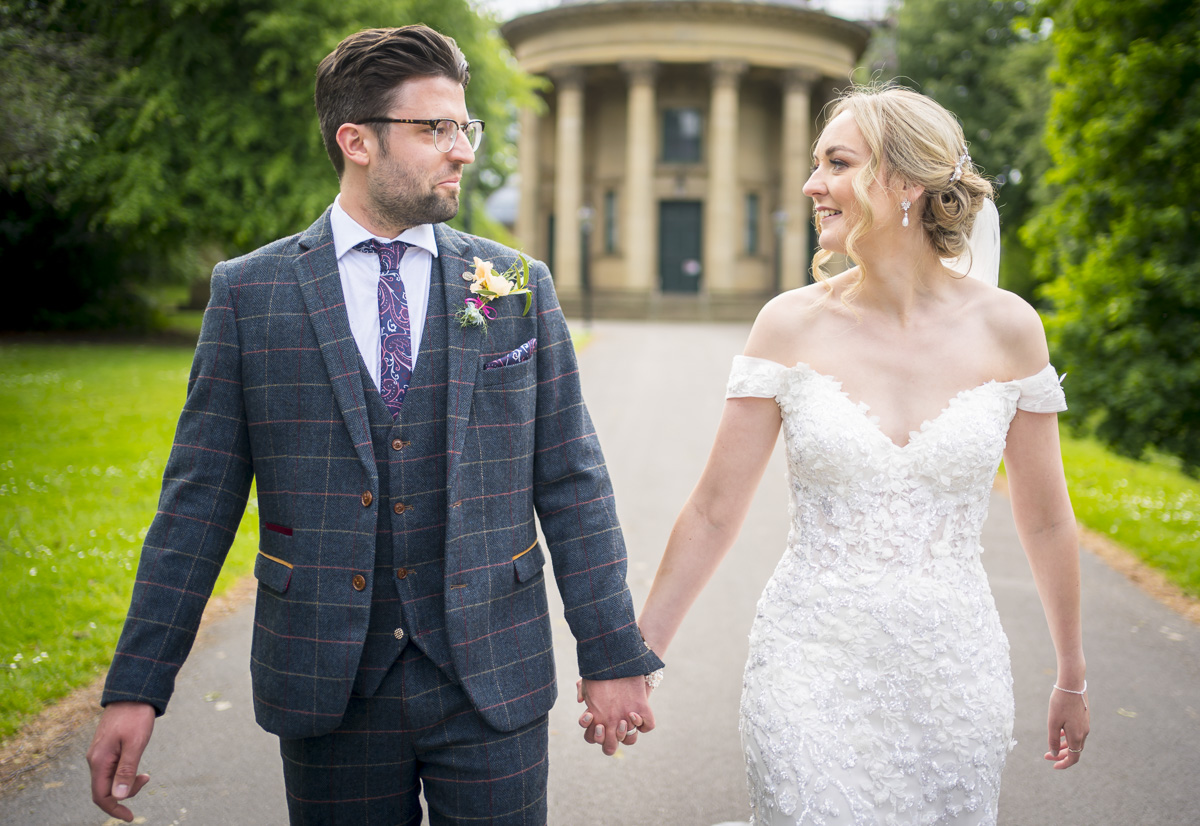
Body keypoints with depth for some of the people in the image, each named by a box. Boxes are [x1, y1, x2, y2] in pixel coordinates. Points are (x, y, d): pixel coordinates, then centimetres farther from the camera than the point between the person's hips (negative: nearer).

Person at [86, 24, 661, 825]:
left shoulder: (519, 286, 2)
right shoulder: (249, 292, -1)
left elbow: (571, 486, 3)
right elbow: (200, 497, -1)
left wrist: (614, 656, 2)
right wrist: (136, 687, -4)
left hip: (493, 679, 1)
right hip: (327, 688, 0)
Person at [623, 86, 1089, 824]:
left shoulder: (1006, 327, -4)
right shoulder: (793, 325, -6)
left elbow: (1045, 519, 6)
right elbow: (714, 510, -1)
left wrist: (1073, 679, 14)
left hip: (954, 674, 1)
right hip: (811, 672, -1)